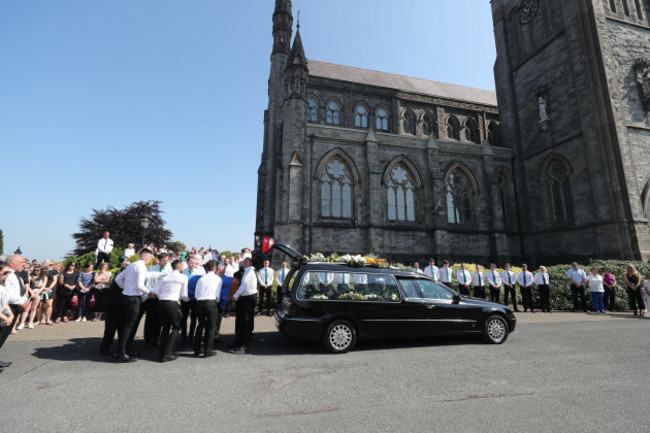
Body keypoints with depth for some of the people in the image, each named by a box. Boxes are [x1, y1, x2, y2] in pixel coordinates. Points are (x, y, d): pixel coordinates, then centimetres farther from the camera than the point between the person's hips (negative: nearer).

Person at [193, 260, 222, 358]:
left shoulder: (201, 278, 12)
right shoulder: (218, 279, 4)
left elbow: (196, 294, 10)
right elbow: (218, 295, 3)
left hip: (199, 303, 4)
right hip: (211, 303, -4)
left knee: (200, 325, 20)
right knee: (211, 327, 8)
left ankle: (196, 350, 26)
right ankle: (207, 351, 9)